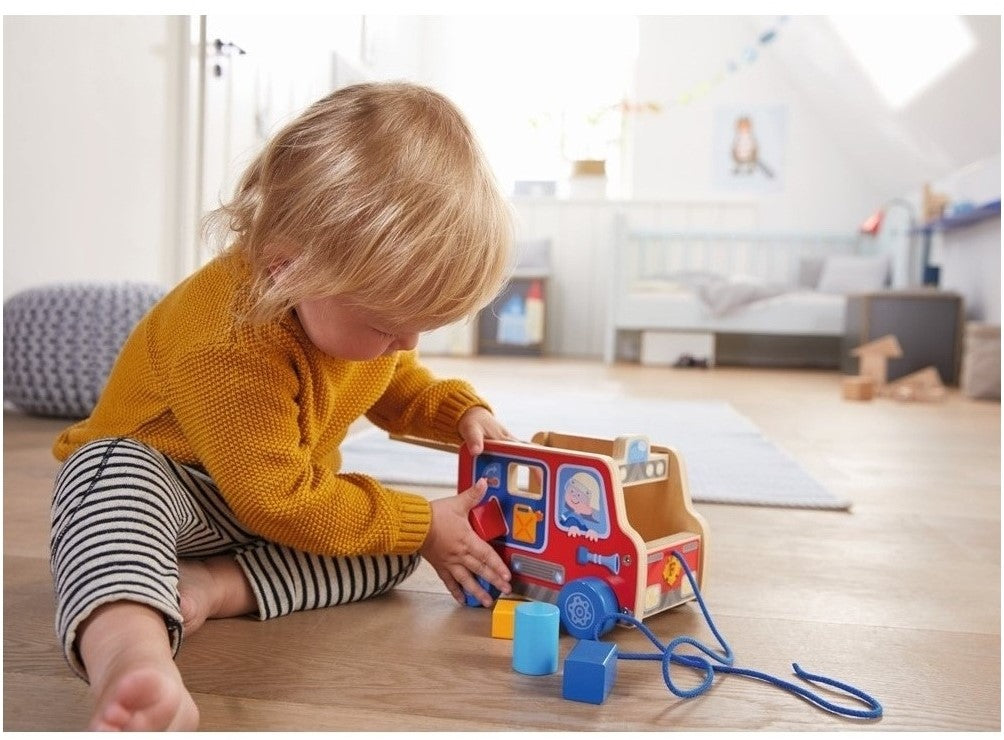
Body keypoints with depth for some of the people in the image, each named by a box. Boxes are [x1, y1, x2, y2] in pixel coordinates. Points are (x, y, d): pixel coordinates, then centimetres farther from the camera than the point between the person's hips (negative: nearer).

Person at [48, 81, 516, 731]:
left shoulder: (367, 302, -10)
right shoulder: (228, 341, -36)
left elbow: (397, 383, 13)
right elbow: (277, 504, -31)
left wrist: (459, 411, -9)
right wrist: (424, 526, -25)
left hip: (282, 496, 7)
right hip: (165, 482, -7)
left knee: (399, 548, -11)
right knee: (115, 473, -40)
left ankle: (212, 588, -27)